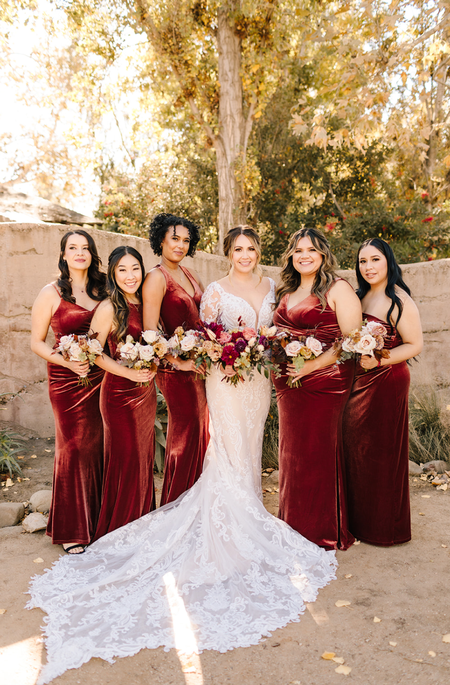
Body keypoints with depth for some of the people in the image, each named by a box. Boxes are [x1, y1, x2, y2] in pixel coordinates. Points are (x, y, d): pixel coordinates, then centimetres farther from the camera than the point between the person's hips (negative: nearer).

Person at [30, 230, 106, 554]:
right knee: (74, 448, 0)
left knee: (100, 445, 5)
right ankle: (70, 530, 16)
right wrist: (66, 361, -14)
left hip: (101, 377, 3)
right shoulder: (51, 293, 0)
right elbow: (37, 341, 1)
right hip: (66, 380, -3)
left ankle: (97, 521, 23)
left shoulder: (103, 291, 10)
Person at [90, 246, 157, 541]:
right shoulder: (109, 309, -12)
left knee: (144, 458, 15)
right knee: (126, 460, 1)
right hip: (120, 392, -6)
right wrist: (129, 372, -20)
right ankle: (119, 532, 20)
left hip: (146, 391, 7)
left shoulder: (144, 304, 8)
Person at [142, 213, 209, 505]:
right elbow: (150, 330, -17)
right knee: (185, 432, 2)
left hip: (200, 365, 8)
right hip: (177, 369, -7)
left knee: (201, 431, 14)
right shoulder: (156, 277, -10)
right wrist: (177, 362, -18)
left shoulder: (189, 273, 14)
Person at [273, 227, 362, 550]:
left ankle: (324, 532, 18)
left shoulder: (337, 288, -5)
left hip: (325, 380, -6)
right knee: (294, 451, 13)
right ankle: (296, 526, 28)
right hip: (289, 384, 7)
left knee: (319, 450, 0)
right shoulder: (287, 292, 16)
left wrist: (314, 364, -21)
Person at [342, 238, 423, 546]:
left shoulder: (398, 300, -12)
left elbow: (415, 344, -14)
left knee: (381, 451, 2)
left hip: (387, 381, -8)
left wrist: (378, 361, -23)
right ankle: (360, 520, 29)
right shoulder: (362, 296, 12)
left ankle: (384, 527, 21)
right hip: (360, 381, 8)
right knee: (357, 449, 13)